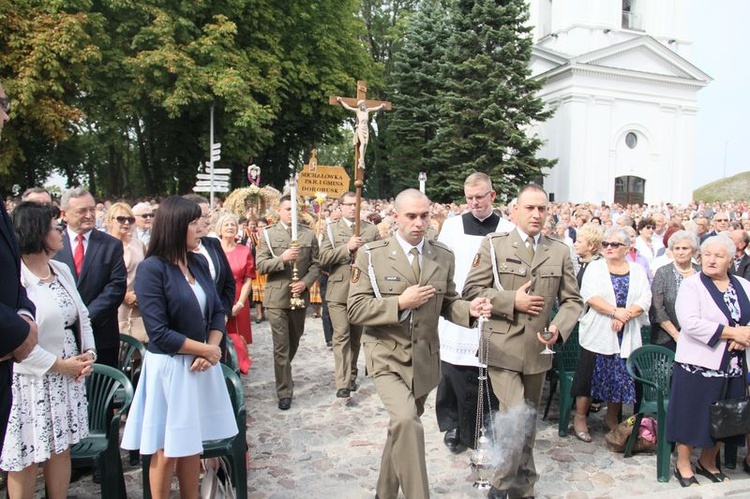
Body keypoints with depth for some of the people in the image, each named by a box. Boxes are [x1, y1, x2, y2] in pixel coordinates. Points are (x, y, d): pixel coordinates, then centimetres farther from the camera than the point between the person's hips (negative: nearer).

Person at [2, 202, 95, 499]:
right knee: (26, 458, 8)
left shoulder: (62, 270, 7)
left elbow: (82, 316, 13)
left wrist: (89, 353, -2)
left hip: (68, 376, 7)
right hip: (32, 379, -6)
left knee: (61, 448, 15)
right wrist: (59, 364, -15)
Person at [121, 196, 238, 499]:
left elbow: (217, 311, 7)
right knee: (167, 449, 8)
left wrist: (211, 350, -10)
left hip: (201, 365, 6)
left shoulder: (199, 263, 4)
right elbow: (158, 332, -18)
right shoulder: (151, 268, -15)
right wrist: (205, 349, -12)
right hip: (170, 367, -6)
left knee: (192, 444, 16)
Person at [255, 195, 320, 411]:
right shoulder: (268, 233, -1)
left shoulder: (309, 234, 4)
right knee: (281, 347, -2)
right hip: (276, 297, -3)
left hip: (299, 296, 3)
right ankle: (284, 392, 8)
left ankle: (283, 373, 46)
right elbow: (260, 265, -6)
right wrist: (282, 258, -22)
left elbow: (315, 265, 3)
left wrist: (305, 283, -13)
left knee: (294, 342, 20)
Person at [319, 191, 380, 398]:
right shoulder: (331, 228, 5)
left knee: (356, 336, 12)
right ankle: (342, 383, -4)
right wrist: (347, 247, -16)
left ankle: (351, 376, 27)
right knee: (341, 335, -6)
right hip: (339, 290, -2)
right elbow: (323, 257, -6)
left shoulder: (371, 229, 9)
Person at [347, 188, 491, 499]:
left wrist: (469, 309, -12)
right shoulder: (371, 254, -9)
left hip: (424, 359, 4)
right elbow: (355, 310, -11)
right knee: (406, 421, -27)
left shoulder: (444, 256, 3)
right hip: (387, 356, -4)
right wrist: (399, 303, -23)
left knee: (402, 426, 18)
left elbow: (447, 303, 10)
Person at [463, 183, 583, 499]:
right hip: (502, 348, -4)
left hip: (538, 351, 4)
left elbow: (572, 299, 8)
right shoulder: (494, 245, -4)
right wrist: (513, 301, -16)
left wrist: (559, 326, -11)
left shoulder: (560, 251, 6)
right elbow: (471, 290, -7)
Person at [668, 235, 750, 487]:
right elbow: (691, 323, -20)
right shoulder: (691, 285, -7)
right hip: (698, 363, -5)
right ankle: (683, 464, 19)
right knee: (693, 414, 3)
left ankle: (707, 461, 32)